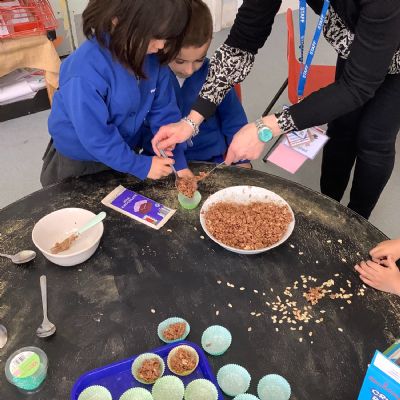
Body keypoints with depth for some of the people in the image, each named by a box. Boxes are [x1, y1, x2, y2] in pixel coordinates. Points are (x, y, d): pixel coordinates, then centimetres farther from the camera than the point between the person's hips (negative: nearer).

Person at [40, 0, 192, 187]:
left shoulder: (153, 56, -17)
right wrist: (141, 166, -26)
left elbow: (164, 111, -11)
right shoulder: (87, 70, -35)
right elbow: (94, 135, -30)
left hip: (122, 153, 5)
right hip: (79, 162, -4)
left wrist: (178, 164, -17)